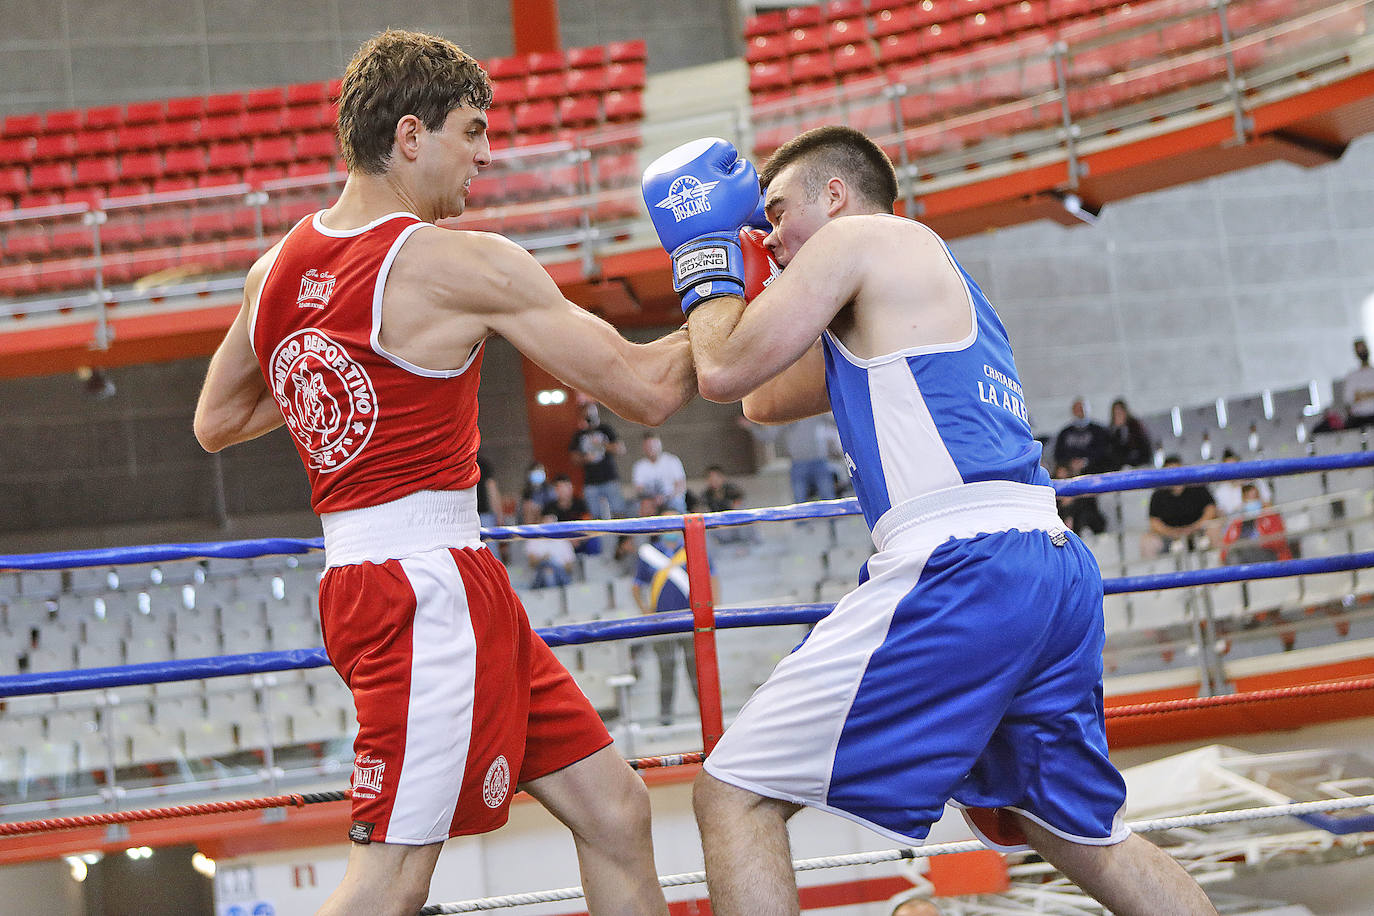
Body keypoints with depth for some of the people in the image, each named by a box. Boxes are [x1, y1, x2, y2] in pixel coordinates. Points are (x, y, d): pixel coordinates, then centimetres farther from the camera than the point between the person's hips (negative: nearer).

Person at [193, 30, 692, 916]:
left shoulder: (279, 266, 9)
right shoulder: (463, 263, -13)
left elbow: (215, 422, 22)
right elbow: (646, 388, -9)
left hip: (360, 574, 9)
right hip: (430, 585, -9)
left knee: (614, 811, 12)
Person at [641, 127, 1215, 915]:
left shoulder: (857, 237, 4)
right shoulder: (929, 286, 31)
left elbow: (725, 372, 1)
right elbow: (766, 400, 37)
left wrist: (704, 249, 16)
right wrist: (742, 263, 37)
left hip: (960, 568, -10)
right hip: (1055, 567, 10)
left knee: (734, 795, -6)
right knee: (1085, 835, 24)